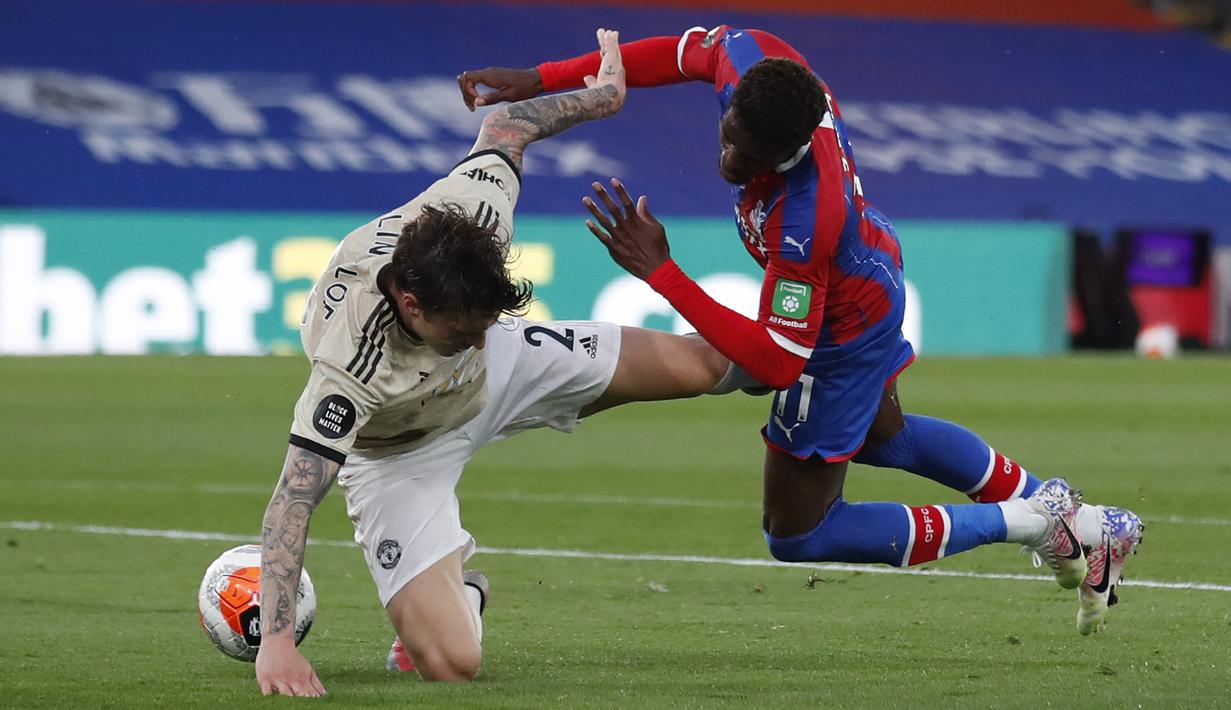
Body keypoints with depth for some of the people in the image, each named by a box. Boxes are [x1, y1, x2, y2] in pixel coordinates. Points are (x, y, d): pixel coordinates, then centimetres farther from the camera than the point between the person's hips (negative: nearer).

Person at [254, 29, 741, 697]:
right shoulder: (349, 364, -45)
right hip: (397, 450, -5)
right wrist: (276, 642, -51)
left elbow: (507, 124, -10)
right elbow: (293, 500, -43)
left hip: (496, 374, 5)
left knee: (699, 365, 9)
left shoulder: (469, 212, -32)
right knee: (451, 662, -20)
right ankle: (456, 589, 16)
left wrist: (601, 94, 10)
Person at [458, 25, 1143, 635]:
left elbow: (777, 362, -40)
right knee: (881, 434, 36)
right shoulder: (751, 58, -28)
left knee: (796, 533, 10)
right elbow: (681, 50, -5)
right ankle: (1071, 519, 42)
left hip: (842, 341, -9)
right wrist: (540, 79, -7)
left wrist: (661, 274, -44)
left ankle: (1028, 522, 9)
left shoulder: (800, 223, -46)